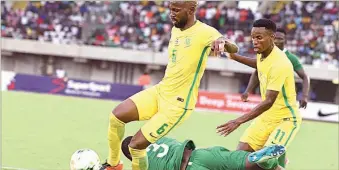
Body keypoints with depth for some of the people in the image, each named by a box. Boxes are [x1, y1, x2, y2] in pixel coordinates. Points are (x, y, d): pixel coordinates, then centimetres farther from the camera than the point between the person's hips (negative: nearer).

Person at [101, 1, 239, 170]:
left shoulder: (204, 32, -17)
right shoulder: (175, 30, 8)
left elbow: (233, 49, -33)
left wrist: (221, 41, -53)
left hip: (178, 103, -8)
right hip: (160, 91, 8)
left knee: (136, 144, -9)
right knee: (116, 116, -3)